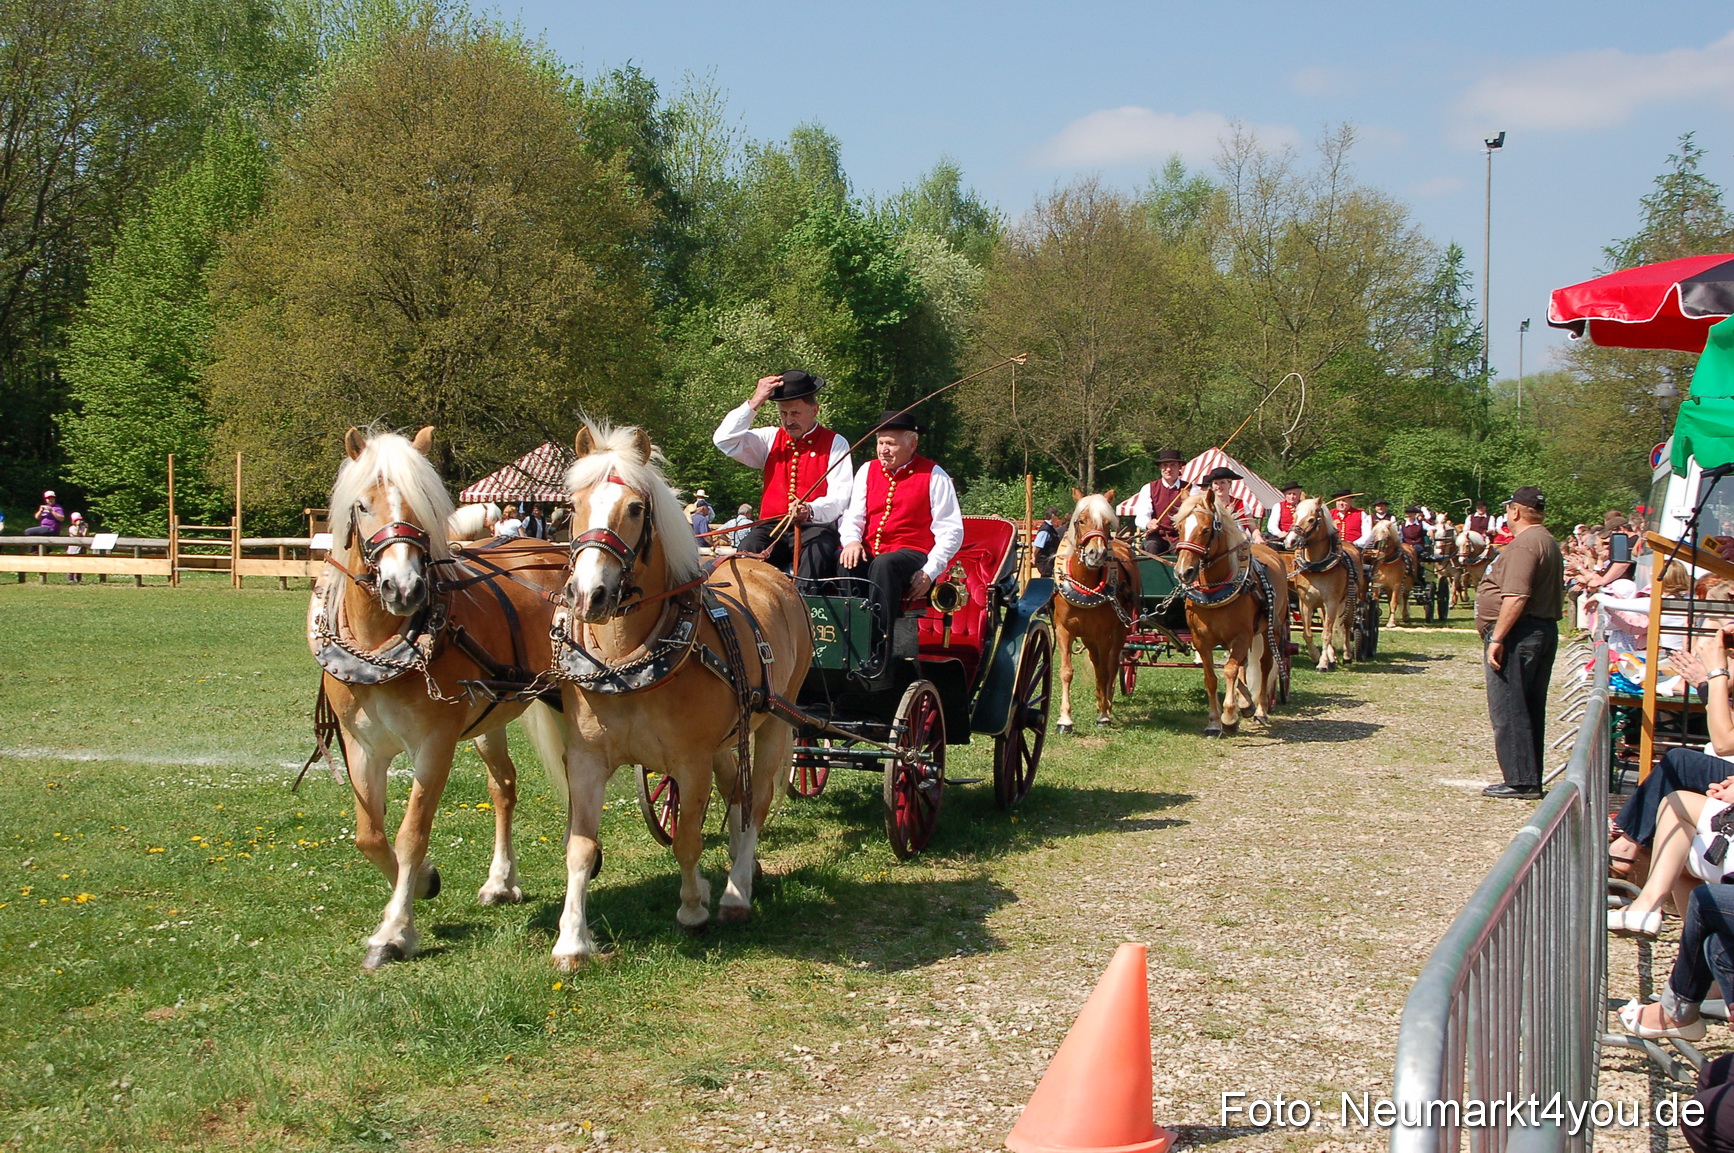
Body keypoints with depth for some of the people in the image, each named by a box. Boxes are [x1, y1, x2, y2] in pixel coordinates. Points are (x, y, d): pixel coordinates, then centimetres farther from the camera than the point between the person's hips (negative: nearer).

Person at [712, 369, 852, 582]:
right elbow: (724, 440, 6)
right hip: (772, 527, 3)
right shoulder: (771, 440, 17)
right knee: (745, 552, -30)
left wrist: (810, 510, -27)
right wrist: (754, 402, 2)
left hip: (816, 527, -3)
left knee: (814, 555, -38)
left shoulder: (835, 444, 6)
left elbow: (839, 498, -5)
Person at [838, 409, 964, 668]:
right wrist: (852, 540, -12)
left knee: (884, 565, -38)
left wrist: (930, 572, -14)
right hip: (869, 554, 4)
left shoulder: (933, 477, 4)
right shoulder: (868, 471, 17)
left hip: (912, 555, -4)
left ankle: (877, 651, -43)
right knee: (843, 565, -31)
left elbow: (951, 531, 0)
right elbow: (852, 516, 13)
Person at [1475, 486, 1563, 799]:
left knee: (1508, 711, -6)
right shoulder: (1549, 542, 18)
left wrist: (1496, 638, -22)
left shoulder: (1524, 544, -16)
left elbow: (1516, 597, -25)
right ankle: (1530, 780, 17)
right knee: (1530, 710, 13)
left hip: (1518, 633, -11)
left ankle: (1521, 781, -6)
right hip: (1545, 630, 11)